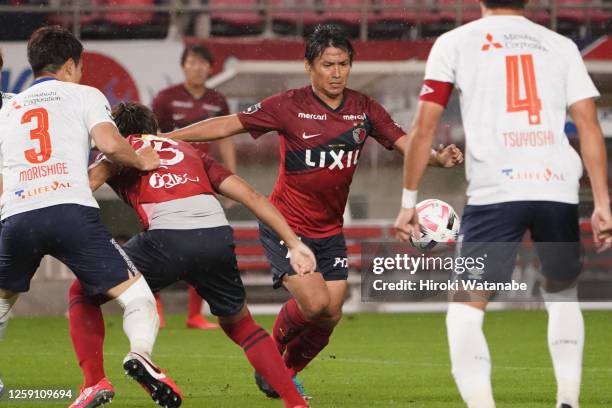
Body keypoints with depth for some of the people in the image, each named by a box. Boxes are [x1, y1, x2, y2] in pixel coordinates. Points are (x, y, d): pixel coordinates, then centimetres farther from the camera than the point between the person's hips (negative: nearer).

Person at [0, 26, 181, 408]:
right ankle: (141, 354, -28)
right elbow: (110, 144, -1)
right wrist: (142, 161, 17)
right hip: (72, 210, -4)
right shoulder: (84, 94, 16)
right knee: (136, 294, 0)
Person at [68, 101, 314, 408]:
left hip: (167, 238, -4)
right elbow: (250, 196, 25)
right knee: (239, 324, 28)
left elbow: (87, 181, 0)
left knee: (83, 293, 17)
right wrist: (294, 243, 22)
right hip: (218, 237, 4)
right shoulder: (189, 152, 34)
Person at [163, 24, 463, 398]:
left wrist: (439, 158, -23)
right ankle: (271, 353, 9)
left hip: (330, 231, 5)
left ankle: (288, 372, 27)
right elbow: (226, 126, -8)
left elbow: (404, 142, -1)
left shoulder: (364, 109, 0)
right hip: (285, 224, -4)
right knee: (315, 303, -20)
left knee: (330, 316, 0)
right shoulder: (288, 106, -11)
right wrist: (161, 140, -11)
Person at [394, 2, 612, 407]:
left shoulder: (454, 43, 12)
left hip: (494, 190, -3)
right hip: (558, 189, 3)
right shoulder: (561, 46, 17)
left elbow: (424, 127, 6)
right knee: (562, 292, 25)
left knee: (466, 305, 2)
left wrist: (409, 201, 11)